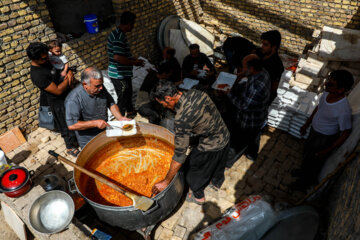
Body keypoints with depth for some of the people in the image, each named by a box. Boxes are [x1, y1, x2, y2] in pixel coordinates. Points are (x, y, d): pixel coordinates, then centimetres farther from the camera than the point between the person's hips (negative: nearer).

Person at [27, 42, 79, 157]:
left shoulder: (46, 62, -2)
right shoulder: (37, 75, -28)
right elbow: (58, 90, -29)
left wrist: (69, 73, -12)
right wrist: (68, 79, -18)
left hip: (66, 95, 9)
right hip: (57, 102, -9)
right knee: (67, 125, 9)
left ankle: (74, 139, 48)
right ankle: (71, 147, 31)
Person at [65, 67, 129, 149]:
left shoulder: (100, 88, -5)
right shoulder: (73, 99, -23)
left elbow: (111, 103, 7)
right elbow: (71, 125, -24)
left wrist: (120, 118, -8)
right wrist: (95, 123, -27)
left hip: (106, 133, 6)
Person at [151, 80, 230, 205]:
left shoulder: (182, 118, -33)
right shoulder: (195, 92, -12)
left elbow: (180, 154, -29)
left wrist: (166, 181, -20)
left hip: (210, 147, -7)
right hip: (225, 136, 7)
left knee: (195, 169, 20)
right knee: (218, 163, 34)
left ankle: (198, 196, 46)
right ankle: (216, 182, 63)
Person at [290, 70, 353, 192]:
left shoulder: (344, 110, -37)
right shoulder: (327, 93, -17)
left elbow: (346, 132, -22)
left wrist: (328, 150, -17)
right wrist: (307, 124, 13)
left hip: (325, 138, -7)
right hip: (314, 130, 7)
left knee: (314, 161, 18)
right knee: (306, 153, 30)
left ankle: (305, 182, 46)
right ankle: (304, 170, 60)